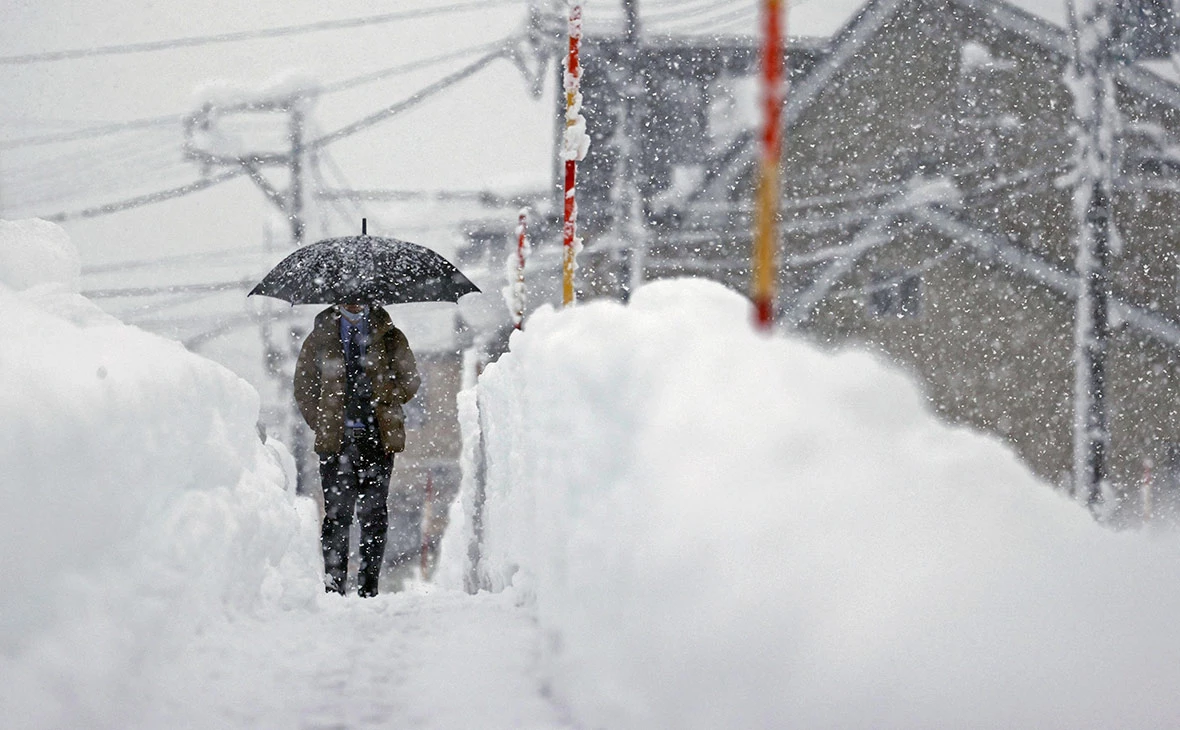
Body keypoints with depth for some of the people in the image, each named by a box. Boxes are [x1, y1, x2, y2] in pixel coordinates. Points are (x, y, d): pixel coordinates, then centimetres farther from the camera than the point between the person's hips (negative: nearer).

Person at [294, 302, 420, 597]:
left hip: (378, 439, 0)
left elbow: (410, 380, 14)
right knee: (337, 512, -5)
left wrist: (383, 406, 4)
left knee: (374, 513, -1)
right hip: (336, 440, 0)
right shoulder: (320, 338, 10)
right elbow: (303, 388, 14)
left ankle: (369, 586, 3)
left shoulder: (389, 337, 9)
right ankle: (334, 585, -1)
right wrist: (324, 423, 6)